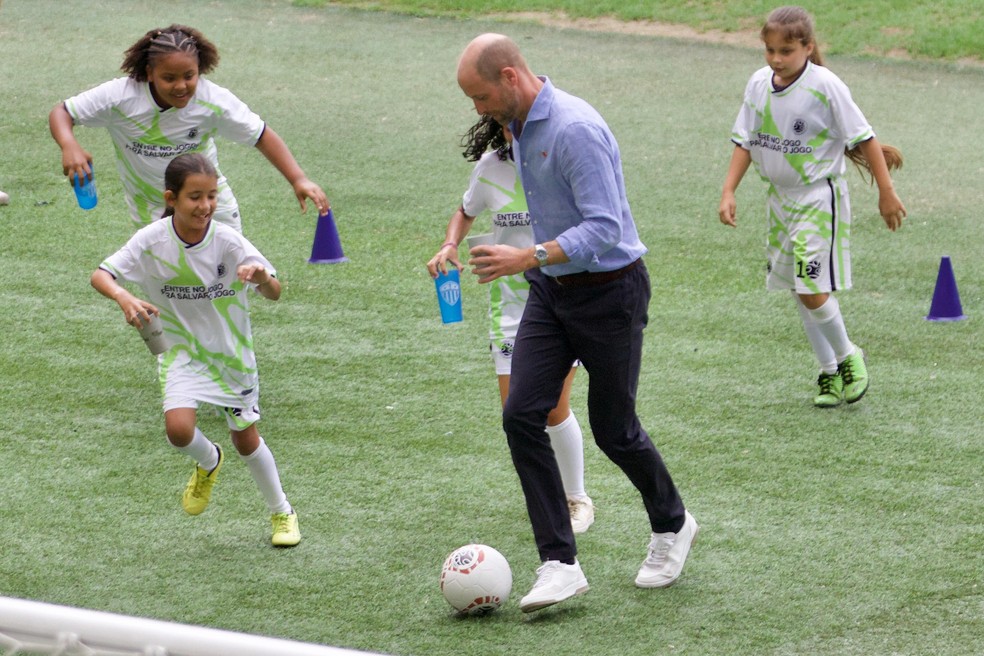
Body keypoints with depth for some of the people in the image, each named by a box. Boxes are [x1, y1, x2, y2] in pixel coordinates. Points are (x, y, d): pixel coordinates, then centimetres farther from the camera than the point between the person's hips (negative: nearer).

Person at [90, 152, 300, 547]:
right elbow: (101, 274, -17)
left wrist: (263, 277, -42)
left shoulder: (228, 241, -20)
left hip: (230, 351, 0)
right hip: (182, 350, 0)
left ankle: (281, 511, 37)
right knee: (178, 429, -22)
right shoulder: (152, 241, -19)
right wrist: (124, 298, -39)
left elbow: (274, 294, -18)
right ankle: (208, 463, 15)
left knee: (245, 439, 11)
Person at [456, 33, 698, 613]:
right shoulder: (520, 126, 5)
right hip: (552, 290, 8)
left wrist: (527, 258, -37)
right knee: (522, 414, -8)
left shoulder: (575, 129, -25)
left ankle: (672, 527, 34)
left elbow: (605, 226, -29)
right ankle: (561, 564, -7)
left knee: (614, 430, 5)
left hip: (611, 292, -8)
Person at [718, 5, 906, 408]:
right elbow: (744, 142, 7)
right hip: (779, 197, 6)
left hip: (819, 197, -6)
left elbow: (863, 137, -12)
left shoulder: (825, 87, -18)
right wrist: (728, 192, -2)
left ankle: (848, 356, 12)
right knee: (799, 292, 10)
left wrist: (886, 193, -9)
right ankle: (829, 372, 23)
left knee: (812, 290, -12)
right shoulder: (759, 84, -1)